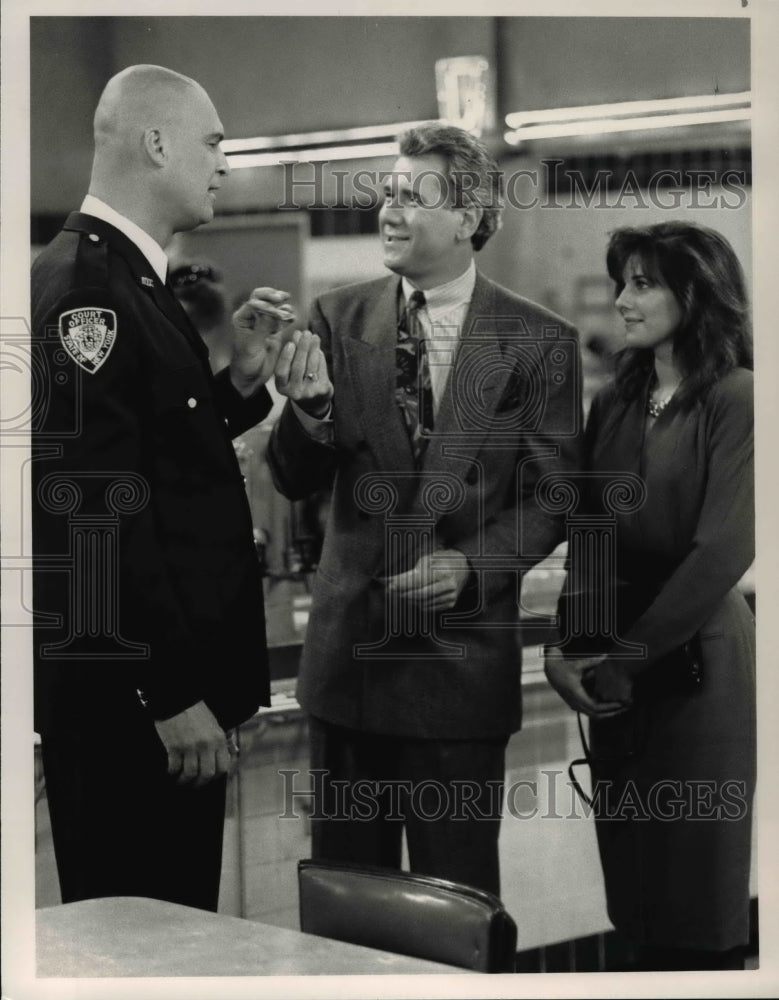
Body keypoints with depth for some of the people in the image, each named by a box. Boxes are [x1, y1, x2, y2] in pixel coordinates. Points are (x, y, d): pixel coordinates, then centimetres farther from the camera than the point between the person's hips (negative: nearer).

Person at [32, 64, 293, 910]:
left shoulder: (130, 279, 14)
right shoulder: (87, 288, -17)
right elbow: (98, 507, -22)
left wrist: (239, 382, 7)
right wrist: (172, 694, -21)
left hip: (172, 681, 10)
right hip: (128, 697, -10)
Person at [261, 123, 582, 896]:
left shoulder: (539, 344, -3)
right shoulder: (338, 320, 3)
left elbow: (550, 498, -2)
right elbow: (296, 482, -1)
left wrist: (471, 563, -18)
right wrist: (309, 405, -21)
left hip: (463, 653, -2)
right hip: (347, 650, 2)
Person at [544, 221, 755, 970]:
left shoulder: (735, 400, -10)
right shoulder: (615, 402, 11)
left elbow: (723, 550, -16)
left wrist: (628, 657, -12)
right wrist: (572, 644, -4)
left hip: (695, 664, -6)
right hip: (616, 680, 6)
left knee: (696, 908, 1)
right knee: (634, 888, 9)